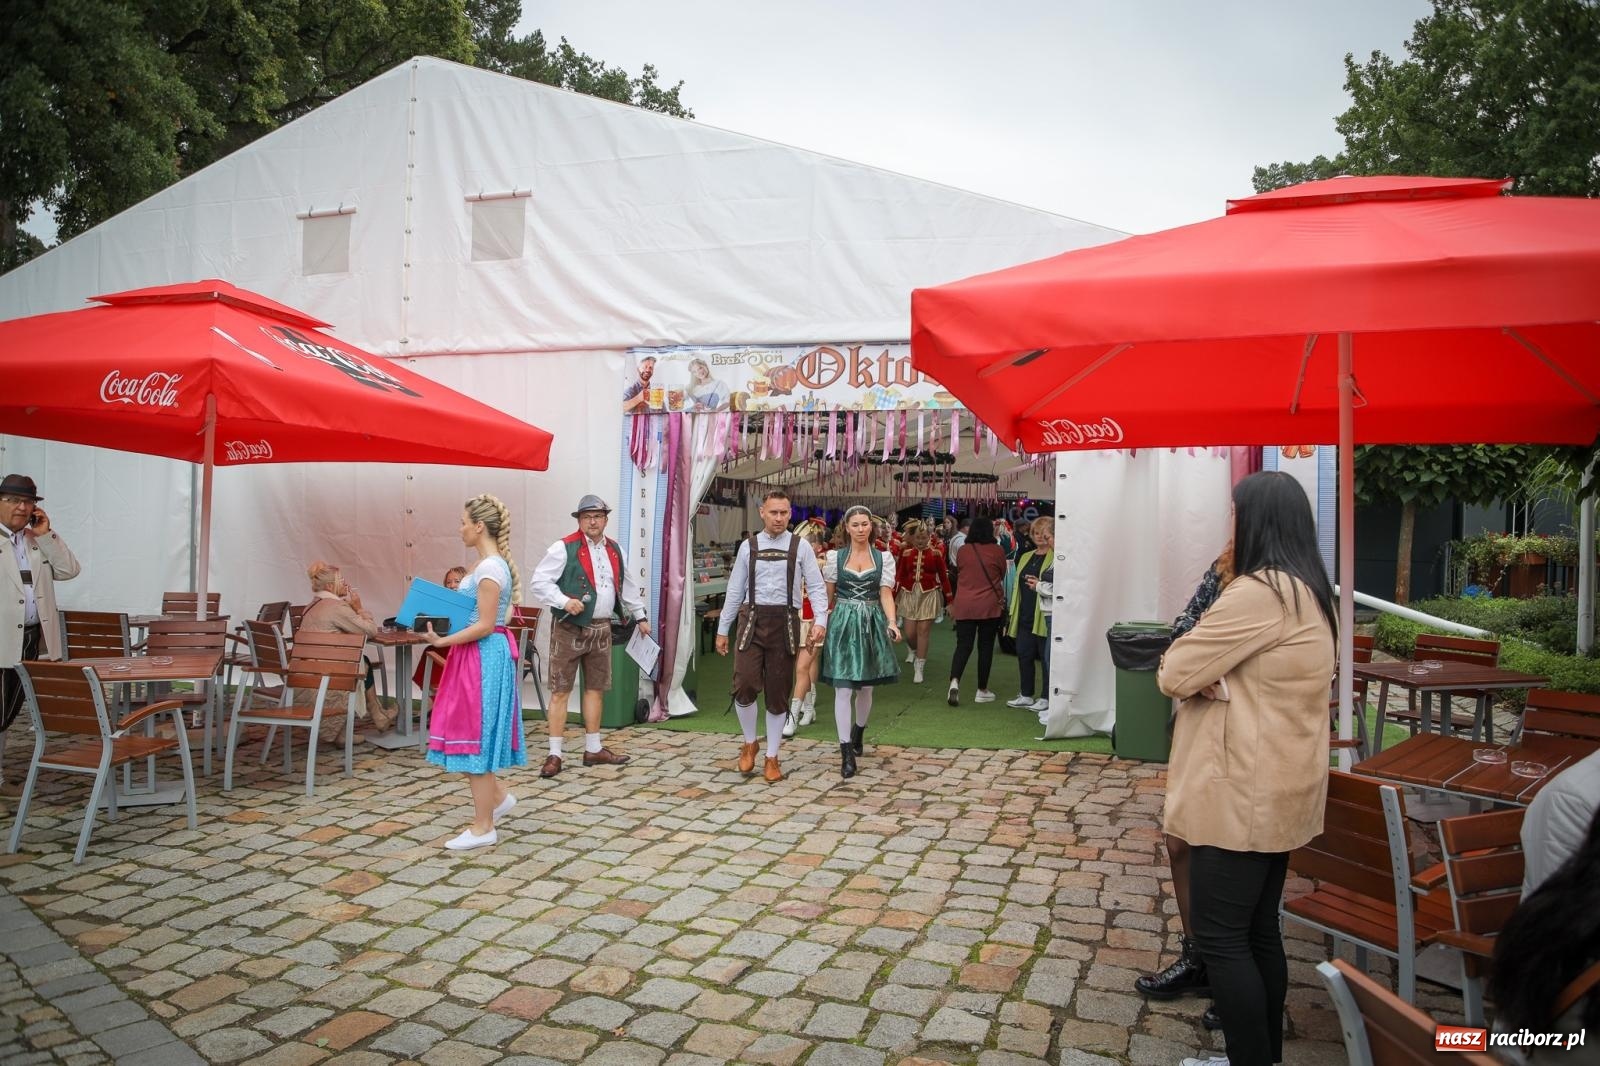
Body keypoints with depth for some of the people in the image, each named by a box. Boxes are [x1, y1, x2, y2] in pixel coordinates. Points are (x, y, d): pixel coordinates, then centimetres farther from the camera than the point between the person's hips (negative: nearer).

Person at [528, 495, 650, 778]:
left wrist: (640, 617, 24)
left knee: (596, 688, 13)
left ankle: (593, 750, 24)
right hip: (569, 629, -6)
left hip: (601, 629, 6)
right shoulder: (564, 548, -9)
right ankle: (554, 755, 4)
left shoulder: (615, 549, 11)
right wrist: (564, 601, -23)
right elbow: (539, 581, -12)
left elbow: (628, 585, 22)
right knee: (560, 690, -3)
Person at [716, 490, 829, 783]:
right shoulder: (748, 547, 8)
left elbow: (817, 587, 0)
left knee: (778, 693, 6)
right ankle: (749, 743, 16)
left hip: (785, 622, 0)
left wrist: (820, 620, -16)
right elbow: (735, 590, 10)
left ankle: (772, 758, 20)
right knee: (744, 685, -12)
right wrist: (722, 629, 9)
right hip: (752, 619, 1)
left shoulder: (800, 547, 3)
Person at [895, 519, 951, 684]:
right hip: (909, 595, 2)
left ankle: (919, 667, 5)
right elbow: (899, 577, 6)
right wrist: (893, 598, 5)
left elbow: (944, 577, 0)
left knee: (923, 632, -4)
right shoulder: (905, 553, 1)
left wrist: (949, 600, 1)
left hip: (929, 595, -2)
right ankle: (912, 650, 37)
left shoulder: (936, 554, -3)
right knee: (910, 633, 1)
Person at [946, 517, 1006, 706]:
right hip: (990, 606, -1)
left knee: (963, 645, 3)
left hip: (964, 605, 1)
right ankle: (982, 691, 15)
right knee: (985, 646, 9)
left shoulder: (962, 550, -1)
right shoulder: (997, 551, -5)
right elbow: (1002, 575, 10)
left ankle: (954, 681, -19)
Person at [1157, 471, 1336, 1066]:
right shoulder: (1305, 590, 13)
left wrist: (1197, 674, 2)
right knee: (1258, 930, 17)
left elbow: (1175, 673, -19)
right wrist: (1216, 678, -6)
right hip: (1275, 789, 10)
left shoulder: (1260, 592, -20)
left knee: (1219, 936, -2)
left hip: (1243, 793, -10)